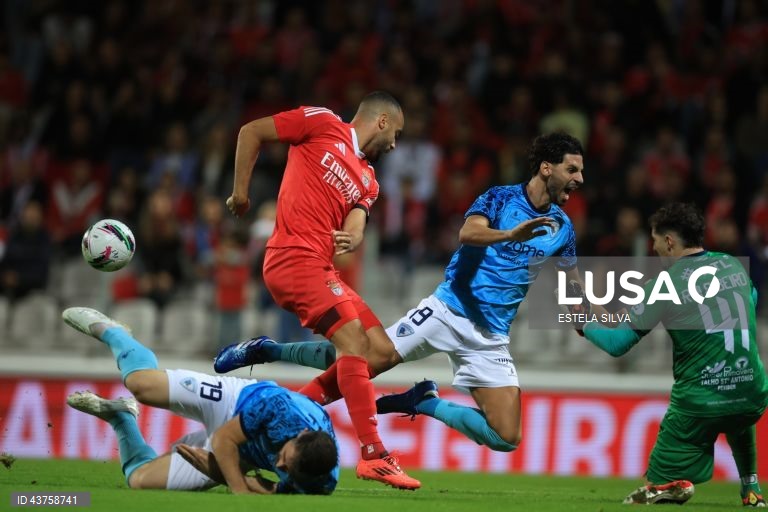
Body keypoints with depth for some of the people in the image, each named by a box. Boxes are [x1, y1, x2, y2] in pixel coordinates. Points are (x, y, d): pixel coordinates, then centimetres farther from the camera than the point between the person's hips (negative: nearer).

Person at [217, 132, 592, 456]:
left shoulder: (561, 226, 12)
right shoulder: (501, 198, -2)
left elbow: (575, 288, 27)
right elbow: (468, 233, -22)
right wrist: (511, 234, -37)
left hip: (491, 338, 5)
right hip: (449, 309, -5)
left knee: (507, 438, -10)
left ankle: (423, 403, 10)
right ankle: (264, 350, -2)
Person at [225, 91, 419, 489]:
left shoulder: (367, 180, 21)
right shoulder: (322, 124, 1)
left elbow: (356, 219, 6)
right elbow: (250, 132, 3)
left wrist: (353, 240, -17)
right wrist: (240, 192, -2)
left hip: (320, 267, 9)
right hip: (294, 258, -9)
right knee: (353, 339, -19)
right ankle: (373, 456, -24)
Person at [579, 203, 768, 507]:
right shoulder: (734, 265, 7)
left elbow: (617, 344, -3)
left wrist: (585, 325, 14)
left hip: (700, 402, -4)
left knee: (659, 486, 7)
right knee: (739, 421, 42)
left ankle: (675, 485, -22)